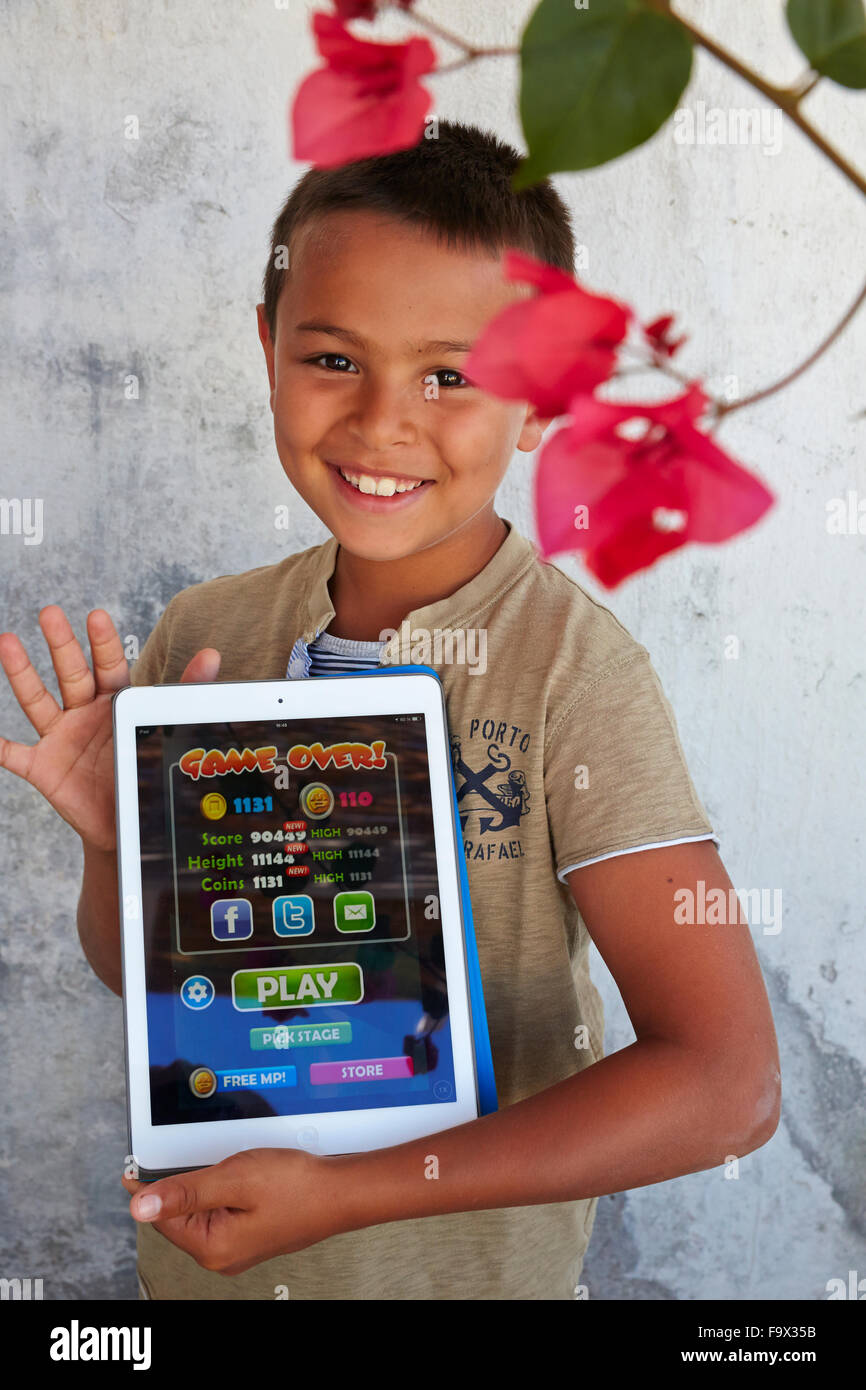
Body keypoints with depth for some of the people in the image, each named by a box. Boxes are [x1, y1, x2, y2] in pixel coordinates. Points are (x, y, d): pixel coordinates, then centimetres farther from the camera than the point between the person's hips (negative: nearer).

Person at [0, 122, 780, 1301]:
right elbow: (133, 972, 1)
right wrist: (113, 839, -20)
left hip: (472, 1262, -4)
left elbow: (728, 1084, -25)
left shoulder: (575, 670, -24)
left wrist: (348, 1192, -25)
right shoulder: (203, 635, -11)